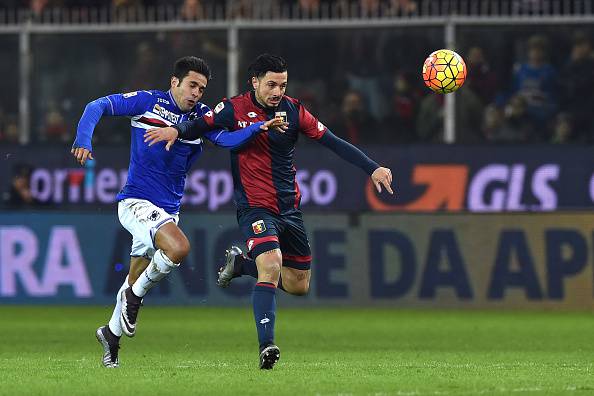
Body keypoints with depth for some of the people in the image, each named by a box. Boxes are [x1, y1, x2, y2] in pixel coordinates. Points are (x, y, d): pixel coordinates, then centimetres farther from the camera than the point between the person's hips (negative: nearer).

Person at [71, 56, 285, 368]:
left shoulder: (200, 115, 4)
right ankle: (134, 296, -8)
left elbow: (226, 139, -12)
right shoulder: (148, 102, -6)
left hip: (169, 210, 5)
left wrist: (259, 128, -30)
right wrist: (84, 139, -22)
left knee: (136, 281, 12)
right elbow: (98, 106, -6)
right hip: (136, 201, -5)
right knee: (179, 248, -29)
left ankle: (111, 332, 36)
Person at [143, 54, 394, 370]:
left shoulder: (293, 110, 1)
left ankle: (242, 263, 33)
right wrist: (176, 130, -23)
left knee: (299, 285, 9)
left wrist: (372, 168, -4)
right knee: (271, 266, -28)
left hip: (290, 209, 5)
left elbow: (333, 142, 2)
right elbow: (198, 126, 0)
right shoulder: (234, 109, -6)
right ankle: (266, 347, -31)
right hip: (255, 207, -5)